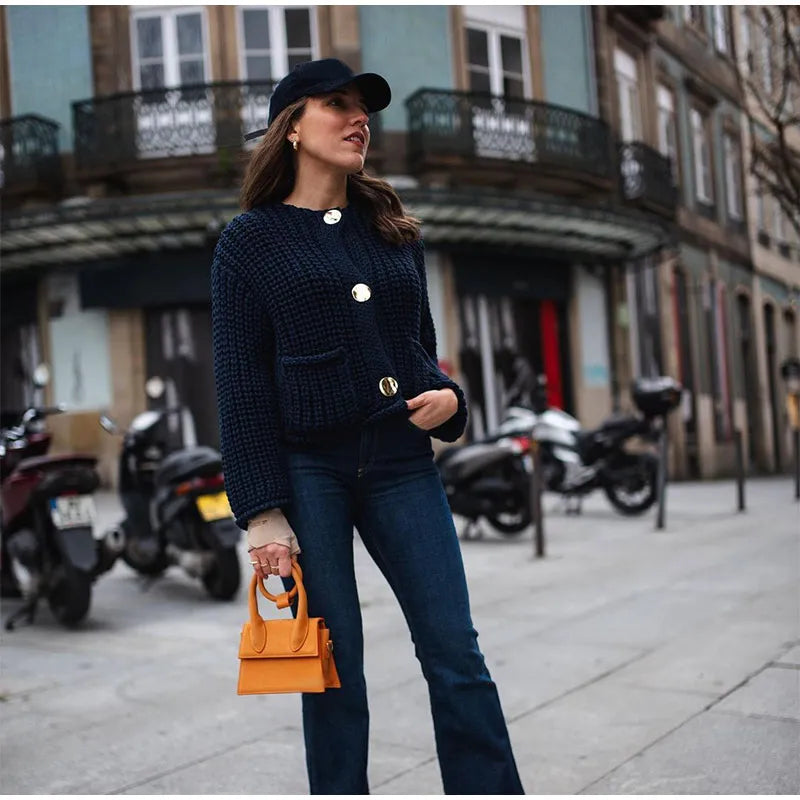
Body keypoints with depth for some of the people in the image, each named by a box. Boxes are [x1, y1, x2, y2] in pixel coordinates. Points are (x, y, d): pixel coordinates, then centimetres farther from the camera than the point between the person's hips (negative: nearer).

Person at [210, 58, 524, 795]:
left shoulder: (393, 229, 14)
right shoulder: (251, 239, 2)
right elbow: (240, 378, -3)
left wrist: (448, 396, -3)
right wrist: (263, 511, -10)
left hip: (402, 462, 4)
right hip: (305, 467, -3)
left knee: (456, 652, 1)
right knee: (333, 665, 3)